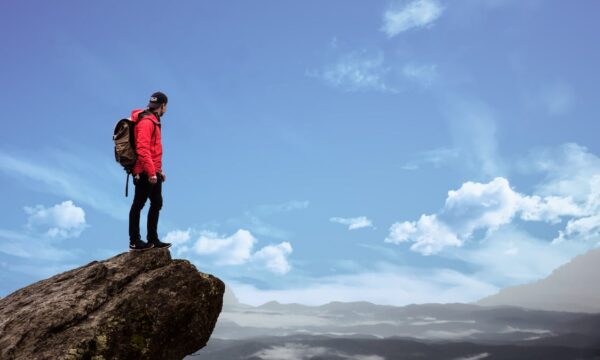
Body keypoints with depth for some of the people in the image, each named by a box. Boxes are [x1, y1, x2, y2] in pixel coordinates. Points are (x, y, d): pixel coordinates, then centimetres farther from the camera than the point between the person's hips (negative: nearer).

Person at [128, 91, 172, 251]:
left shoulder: (153, 121, 19)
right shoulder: (146, 122, -14)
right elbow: (142, 149, -23)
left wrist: (158, 170, 22)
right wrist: (151, 172, -26)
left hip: (152, 172, 10)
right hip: (145, 173, -10)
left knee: (156, 204, 14)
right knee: (138, 205, -3)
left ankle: (153, 239, 21)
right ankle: (134, 241, 2)